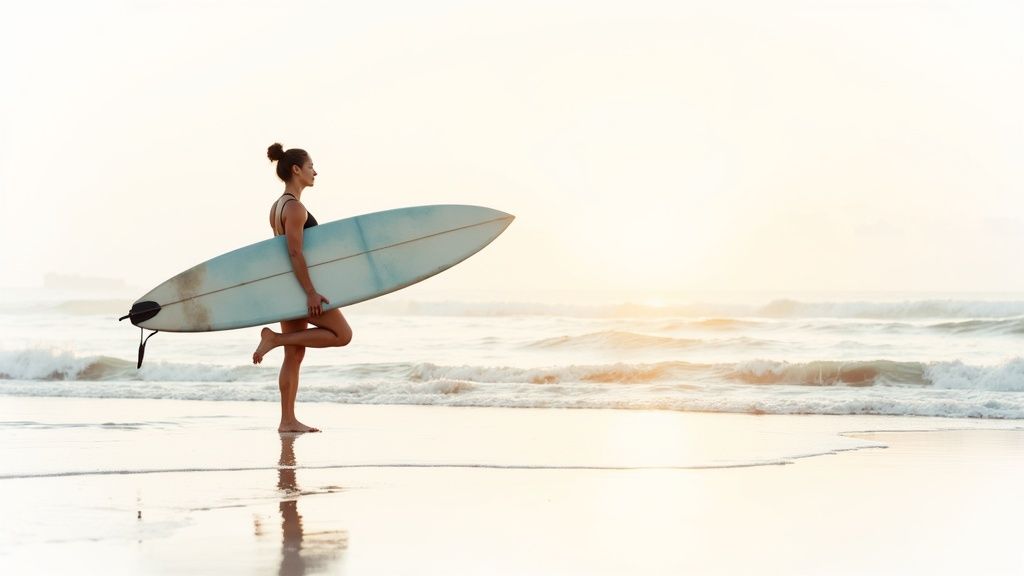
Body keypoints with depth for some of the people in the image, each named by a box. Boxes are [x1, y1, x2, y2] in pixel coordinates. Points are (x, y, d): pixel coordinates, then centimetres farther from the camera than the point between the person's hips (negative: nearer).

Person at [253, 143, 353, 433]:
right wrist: (311, 292, -23)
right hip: (297, 285, -10)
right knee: (342, 334, -3)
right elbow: (295, 252, -22)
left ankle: (288, 420, 8)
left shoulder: (277, 207, 14)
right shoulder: (295, 207, -15)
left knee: (294, 355, 8)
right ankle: (275, 339, -7)